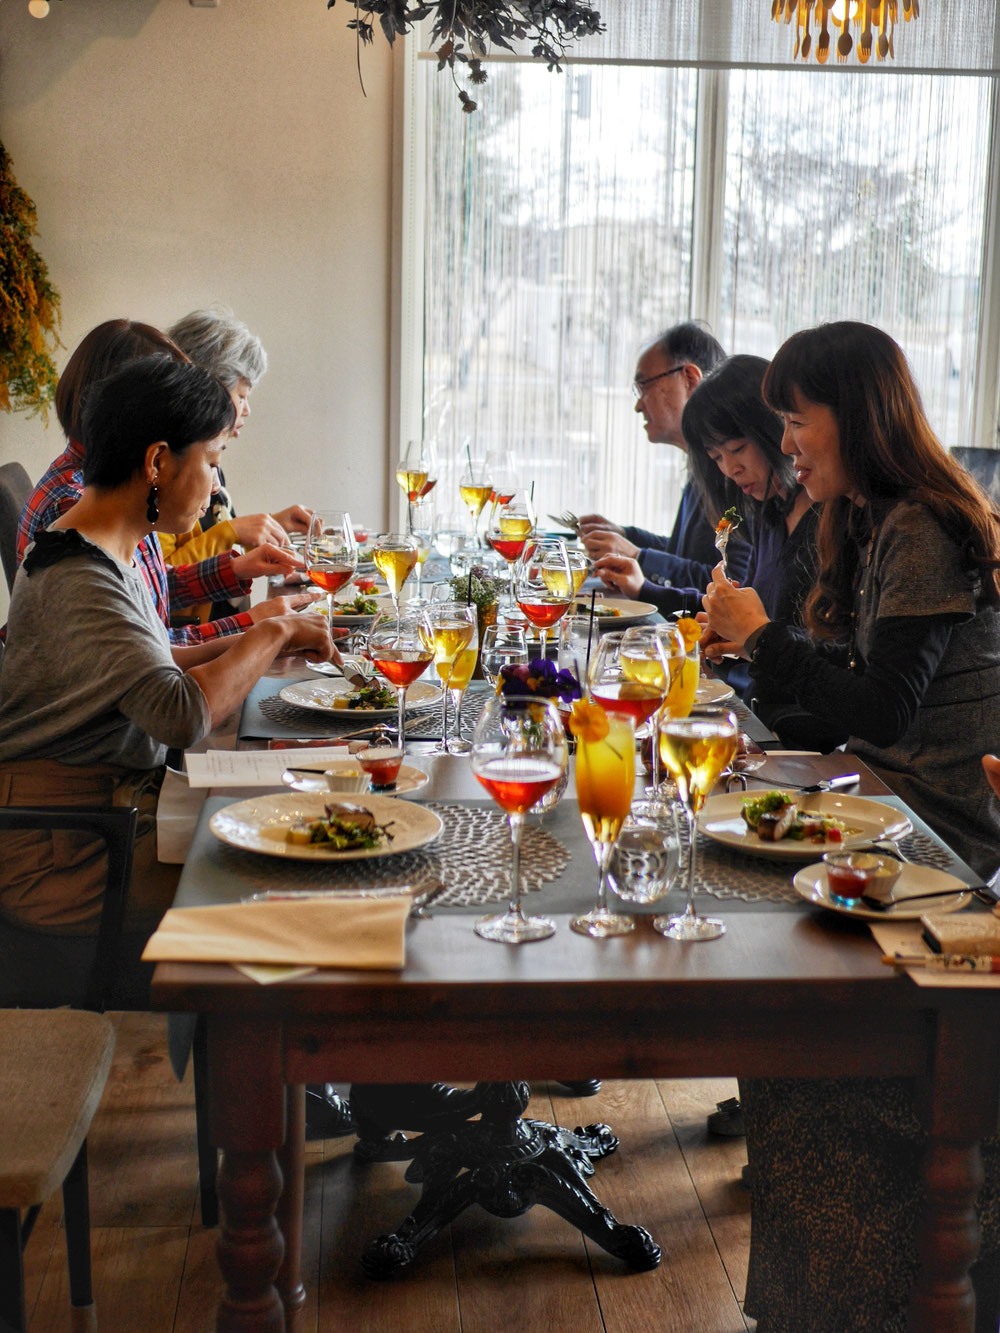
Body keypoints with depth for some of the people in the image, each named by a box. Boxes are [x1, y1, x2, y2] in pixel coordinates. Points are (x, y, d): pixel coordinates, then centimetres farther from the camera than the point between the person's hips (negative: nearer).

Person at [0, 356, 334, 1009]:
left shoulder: (108, 556, 9)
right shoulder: (77, 582, -24)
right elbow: (183, 712, -34)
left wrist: (241, 645, 6)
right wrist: (270, 636, -19)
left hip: (120, 803, 10)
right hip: (63, 856, -10)